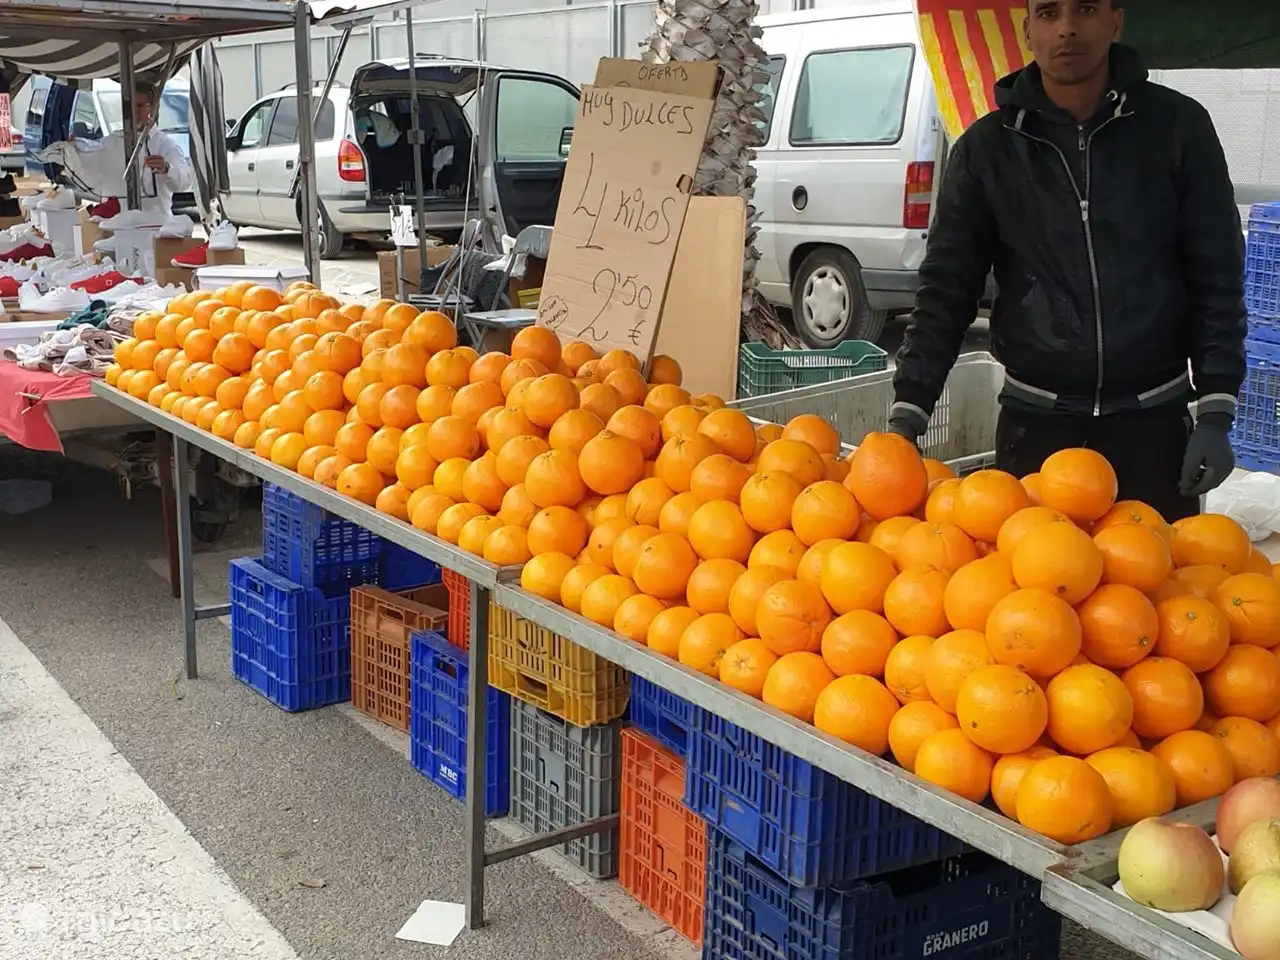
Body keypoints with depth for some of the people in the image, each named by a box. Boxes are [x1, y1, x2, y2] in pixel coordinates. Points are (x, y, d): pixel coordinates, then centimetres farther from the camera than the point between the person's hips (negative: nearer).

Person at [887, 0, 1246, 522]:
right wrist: (907, 414, -11)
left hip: (1154, 422, 0)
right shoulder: (987, 148, 0)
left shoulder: (1177, 127, -1)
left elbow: (1216, 278, 0)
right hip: (1036, 424, 0)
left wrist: (1215, 414, -6)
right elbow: (946, 288, -1)